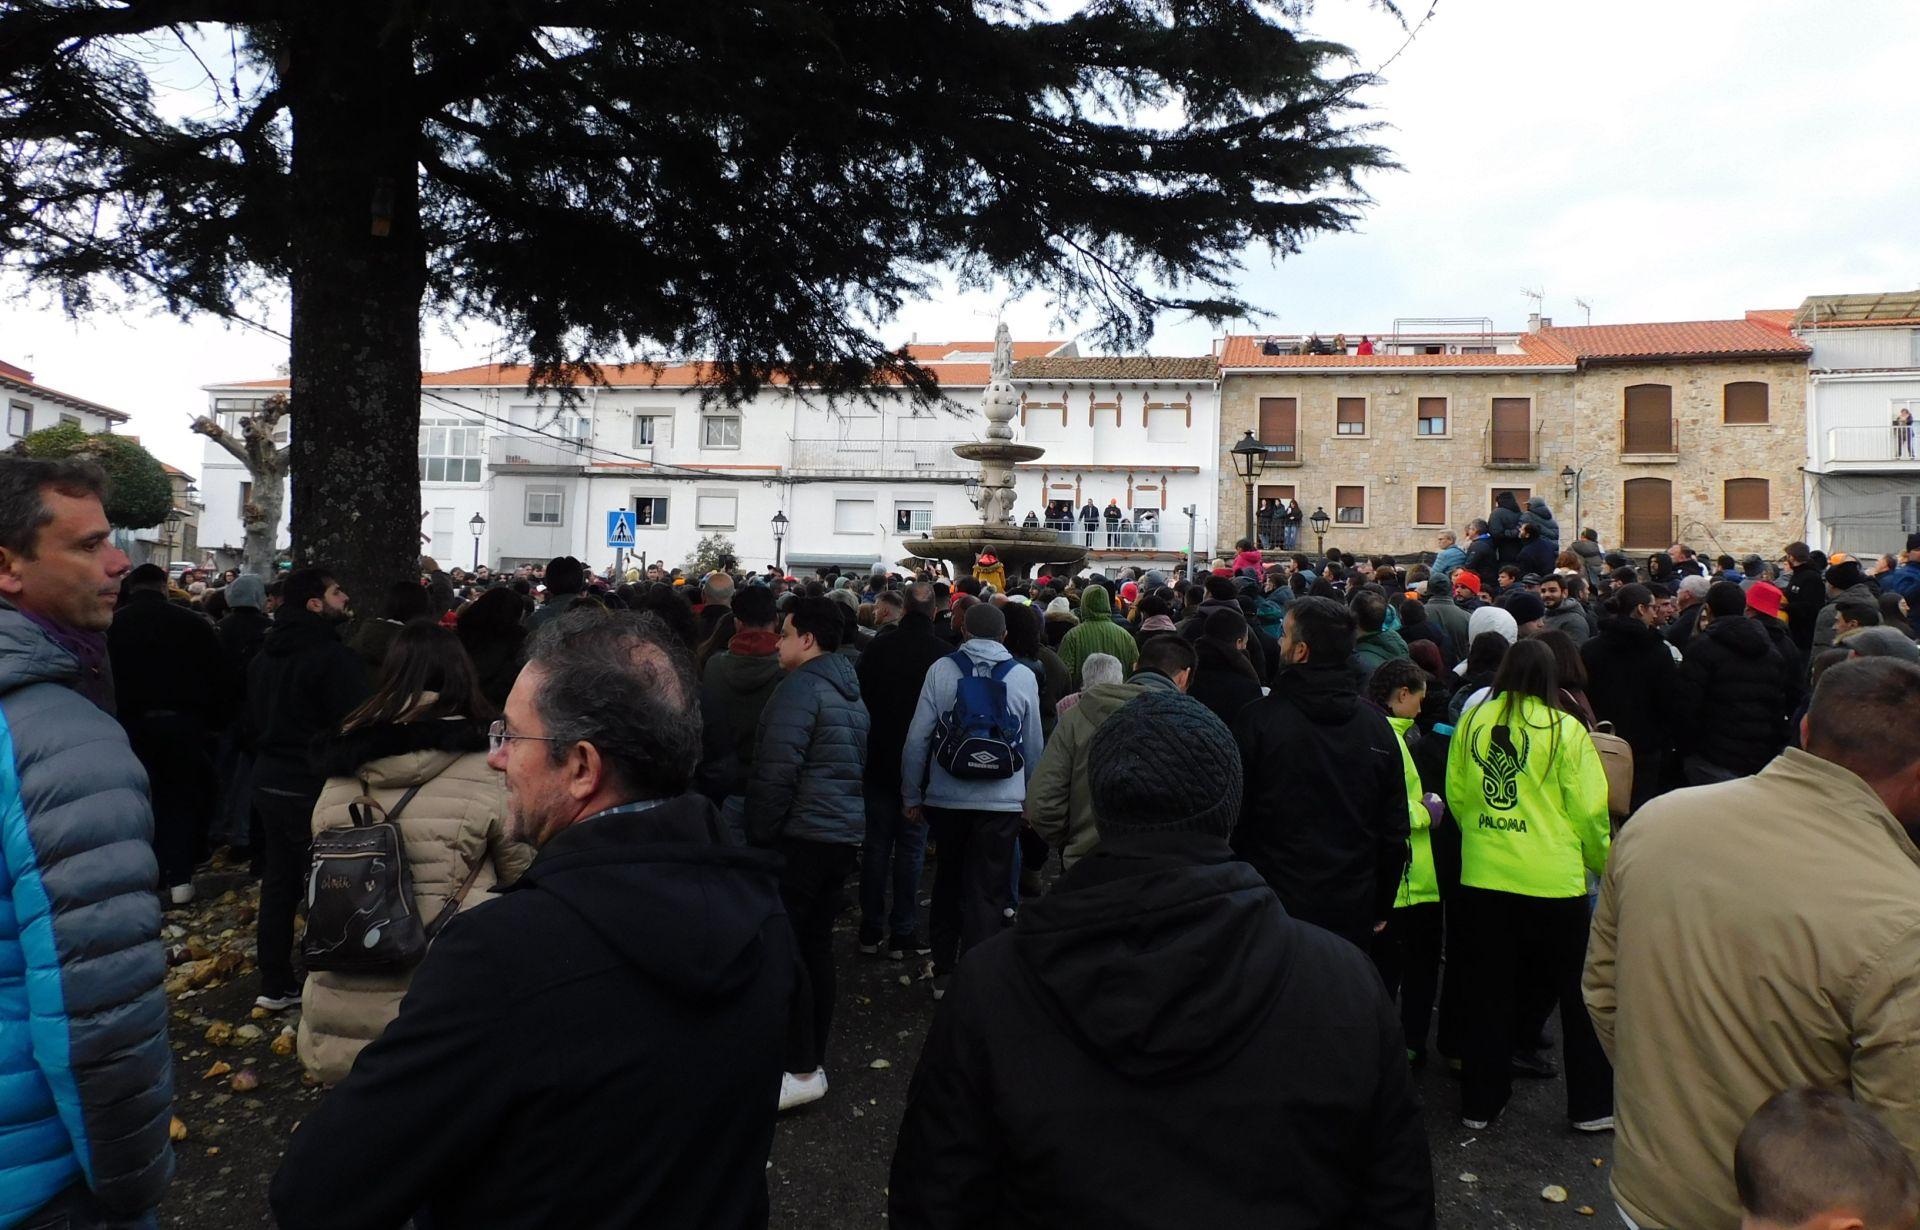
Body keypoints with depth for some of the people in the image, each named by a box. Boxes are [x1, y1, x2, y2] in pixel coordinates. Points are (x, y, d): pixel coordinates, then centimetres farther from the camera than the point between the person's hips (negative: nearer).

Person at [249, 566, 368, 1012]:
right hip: (314, 787, -9)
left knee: (278, 880, 16)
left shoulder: (266, 654, 10)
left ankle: (275, 983, 25)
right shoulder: (335, 657, -19)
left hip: (269, 780, 9)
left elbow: (253, 719, 20)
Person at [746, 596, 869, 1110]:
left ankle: (802, 1068, 0)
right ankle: (814, 1056, 22)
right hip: (845, 834, 9)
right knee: (818, 945, 14)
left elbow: (776, 771, -17)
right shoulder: (850, 692, 16)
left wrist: (759, 833, -8)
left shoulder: (800, 687, -13)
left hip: (802, 836, -9)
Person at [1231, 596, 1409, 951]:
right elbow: (1394, 831, 6)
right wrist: (1380, 908, 16)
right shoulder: (1378, 725, 0)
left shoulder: (1257, 720, -13)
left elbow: (1233, 819, -9)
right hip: (1352, 915, 4)